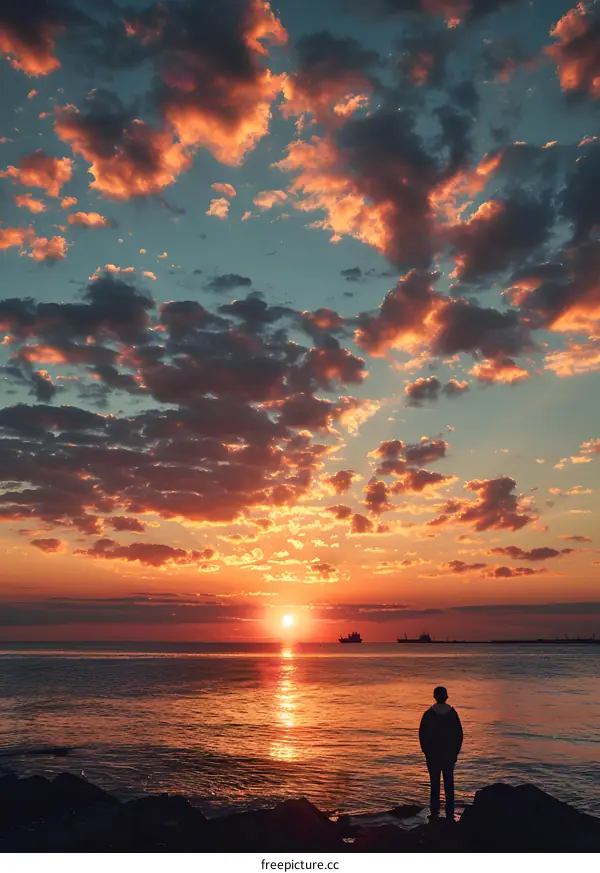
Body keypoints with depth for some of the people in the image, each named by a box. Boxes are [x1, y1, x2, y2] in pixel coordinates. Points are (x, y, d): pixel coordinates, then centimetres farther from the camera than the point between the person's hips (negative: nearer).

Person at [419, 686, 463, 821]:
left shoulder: (428, 714, -6)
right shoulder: (453, 713, -3)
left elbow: (422, 736, -3)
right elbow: (459, 735, 2)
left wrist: (426, 752, 8)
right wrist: (455, 752, 11)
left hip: (433, 755, -1)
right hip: (449, 755, 1)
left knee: (435, 785, 7)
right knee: (449, 786, 8)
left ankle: (435, 813, 7)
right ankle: (450, 815, 8)